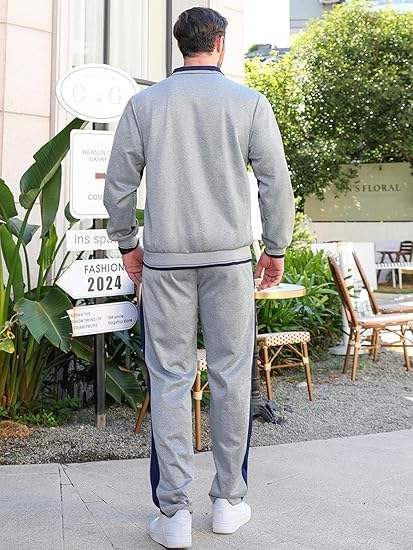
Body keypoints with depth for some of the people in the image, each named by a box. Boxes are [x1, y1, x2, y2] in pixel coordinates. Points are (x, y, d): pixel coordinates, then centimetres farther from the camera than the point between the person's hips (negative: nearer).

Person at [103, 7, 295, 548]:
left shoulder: (144, 103, 5)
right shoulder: (249, 102, 2)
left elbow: (118, 185, 6)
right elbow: (276, 183, 0)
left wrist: (127, 243, 19)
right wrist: (277, 248, 11)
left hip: (164, 259, 1)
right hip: (229, 258, 0)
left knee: (170, 380, 4)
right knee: (231, 376, 9)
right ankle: (228, 502, 19)